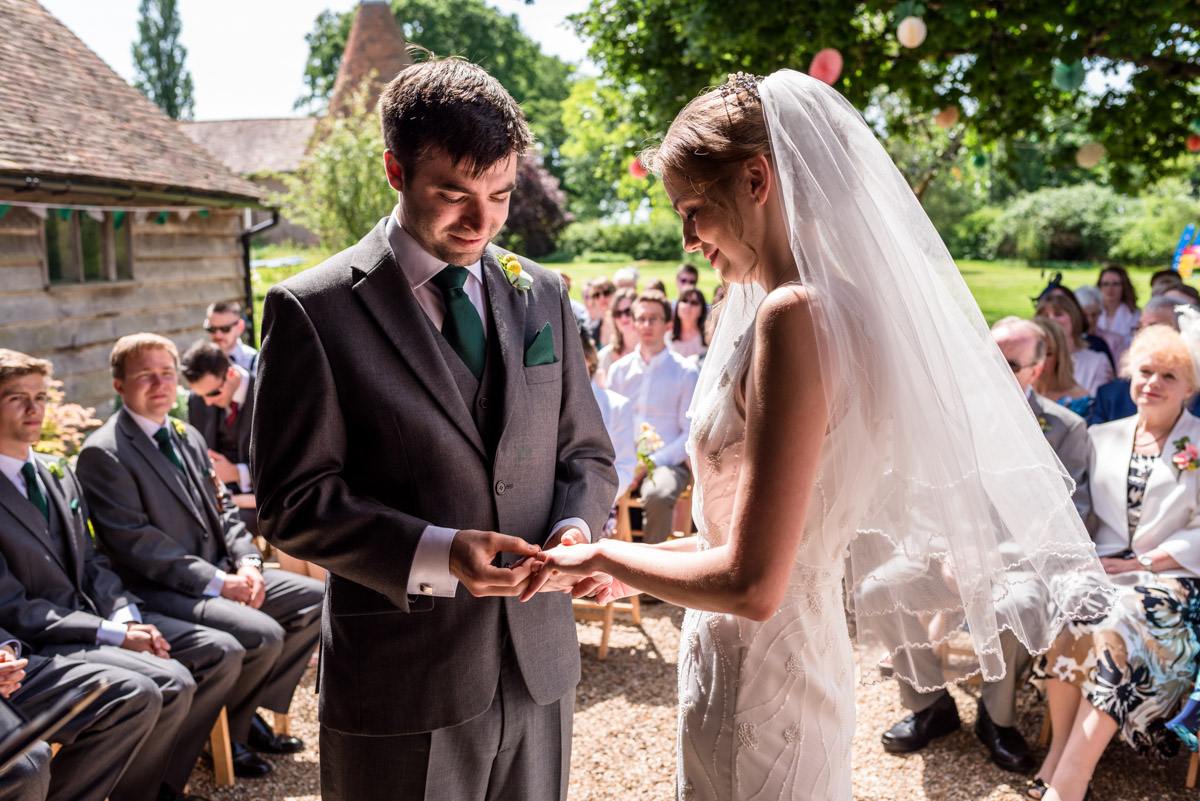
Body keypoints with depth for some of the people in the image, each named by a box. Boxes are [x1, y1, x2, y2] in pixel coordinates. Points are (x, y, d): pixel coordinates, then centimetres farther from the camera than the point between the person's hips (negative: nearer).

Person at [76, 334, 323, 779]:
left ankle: (252, 711, 8)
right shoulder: (103, 452, -11)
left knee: (315, 599, -3)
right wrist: (215, 581, -21)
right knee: (263, 635, -27)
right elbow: (134, 541, -18)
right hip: (159, 590, -8)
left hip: (221, 573, 8)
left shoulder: (188, 437, 15)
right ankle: (226, 732, 1)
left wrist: (247, 562, -3)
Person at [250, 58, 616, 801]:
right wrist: (436, 553, -22)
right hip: (403, 684, -4)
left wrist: (576, 528, -11)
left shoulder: (543, 295, 5)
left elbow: (587, 453, 10)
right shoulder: (314, 309, -9)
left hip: (541, 664, 5)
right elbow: (292, 502, -10)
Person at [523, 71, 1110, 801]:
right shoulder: (843, 305, 4)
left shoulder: (793, 316, -24)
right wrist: (645, 563, 12)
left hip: (756, 686, -8)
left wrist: (605, 555, -12)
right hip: (802, 654, 8)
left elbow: (750, 585, -26)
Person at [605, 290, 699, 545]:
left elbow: (692, 434, 0)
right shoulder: (619, 370, 14)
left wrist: (652, 462, -13)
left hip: (667, 462, -3)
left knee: (657, 496, -37)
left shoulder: (686, 373, 3)